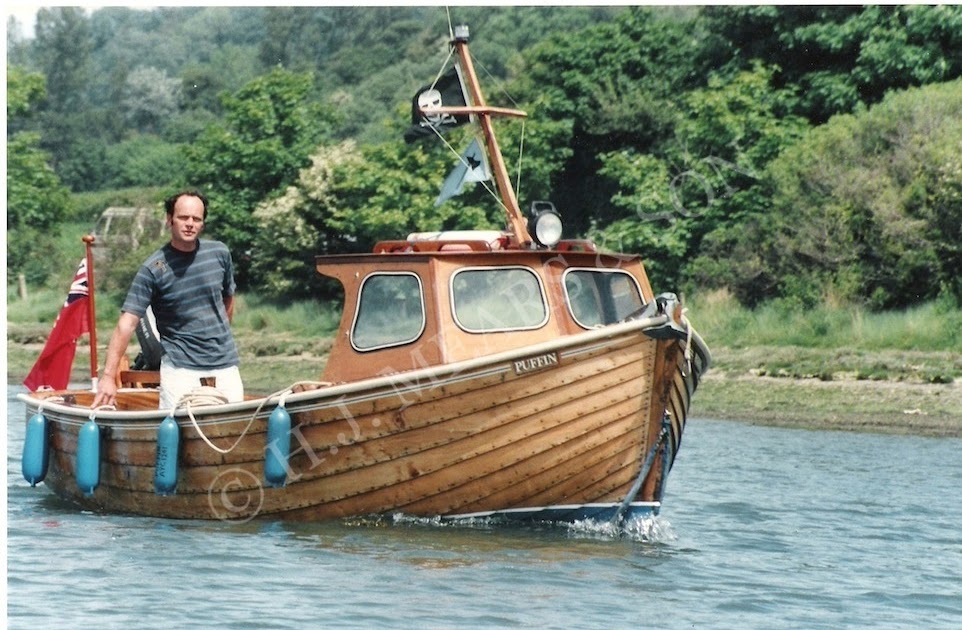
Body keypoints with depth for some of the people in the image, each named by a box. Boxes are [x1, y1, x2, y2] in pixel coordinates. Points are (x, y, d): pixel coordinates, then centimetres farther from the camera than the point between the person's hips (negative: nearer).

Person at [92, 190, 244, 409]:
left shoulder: (220, 253, 3)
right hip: (179, 367, -4)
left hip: (225, 366, 4)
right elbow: (127, 323, -14)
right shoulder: (152, 269, -9)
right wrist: (108, 376, -22)